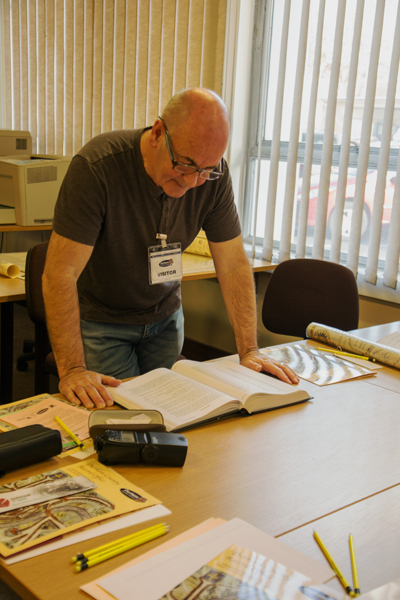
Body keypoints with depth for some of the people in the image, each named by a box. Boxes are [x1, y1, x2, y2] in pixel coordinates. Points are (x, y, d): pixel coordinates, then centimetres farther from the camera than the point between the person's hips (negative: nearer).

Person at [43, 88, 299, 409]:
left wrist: (249, 350, -16)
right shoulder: (97, 166, -29)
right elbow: (60, 272, -30)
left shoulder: (214, 176, -15)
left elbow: (233, 263, -10)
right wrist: (73, 370, -35)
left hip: (165, 316, 4)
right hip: (100, 320, -4)